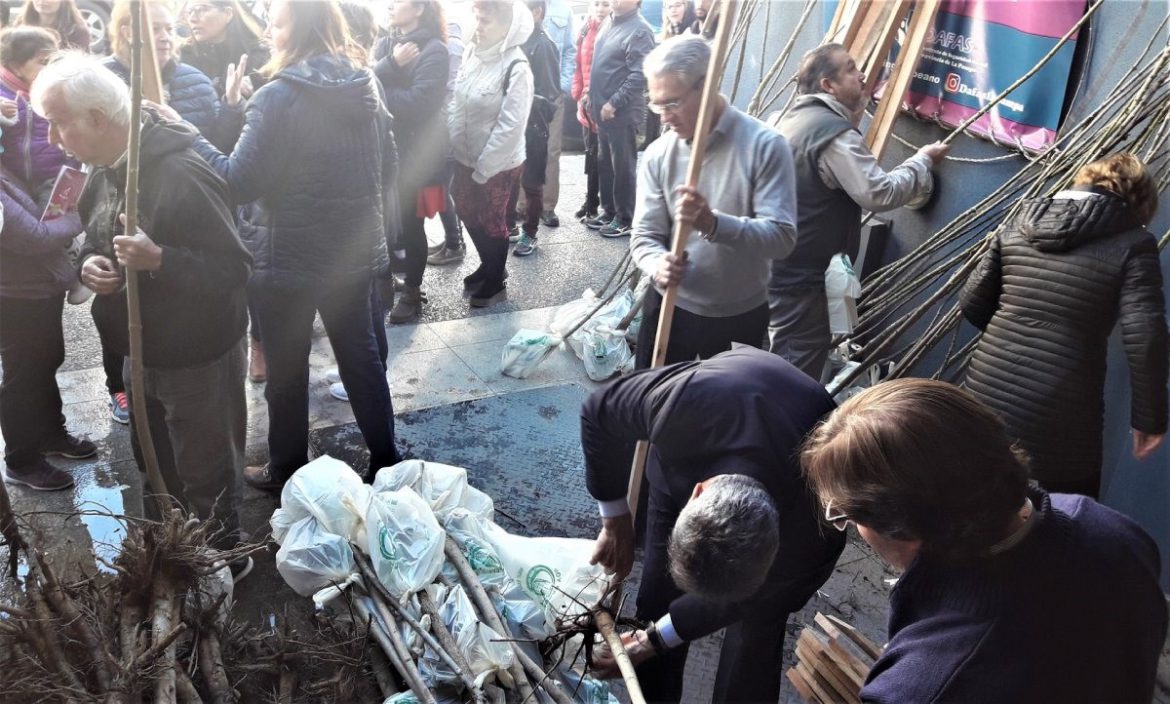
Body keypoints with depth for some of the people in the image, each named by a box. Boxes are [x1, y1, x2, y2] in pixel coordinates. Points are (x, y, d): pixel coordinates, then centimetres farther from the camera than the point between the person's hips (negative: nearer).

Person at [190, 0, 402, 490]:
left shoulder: (277, 97, -19)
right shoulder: (366, 86, 2)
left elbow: (241, 182, -19)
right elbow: (388, 165, 10)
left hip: (290, 256, -6)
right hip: (354, 249, 6)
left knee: (287, 368, 10)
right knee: (361, 353, 17)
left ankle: (288, 471, 26)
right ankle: (385, 459, 28)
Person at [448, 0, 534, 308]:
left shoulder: (516, 67, -20)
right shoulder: (472, 52, -2)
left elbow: (511, 126, -20)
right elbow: (457, 101, 7)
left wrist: (483, 168, -16)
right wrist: (452, 148, 3)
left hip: (498, 164, -6)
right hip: (466, 157, 6)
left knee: (491, 222, 9)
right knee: (468, 213, 19)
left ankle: (496, 282, 30)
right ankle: (489, 266, 42)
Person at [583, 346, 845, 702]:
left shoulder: (811, 532, -41)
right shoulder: (683, 401, -46)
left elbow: (743, 600, -20)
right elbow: (597, 414, -22)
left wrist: (654, 641, -11)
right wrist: (615, 520, -15)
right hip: (683, 461, 2)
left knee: (754, 631, -3)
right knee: (658, 597, 3)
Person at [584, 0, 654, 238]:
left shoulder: (639, 31, -15)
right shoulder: (612, 24, 13)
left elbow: (639, 76, -21)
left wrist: (614, 103, -20)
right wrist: (591, 94, 15)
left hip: (623, 112, -9)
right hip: (602, 109, 9)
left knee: (622, 167, 1)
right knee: (604, 163, 16)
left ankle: (625, 219, 11)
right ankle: (609, 211, 29)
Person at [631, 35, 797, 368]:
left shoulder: (764, 145, -15)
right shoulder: (658, 153, -4)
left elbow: (782, 236, -22)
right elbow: (644, 235, -4)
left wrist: (713, 223, -38)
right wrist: (658, 265, -28)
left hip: (740, 317, -2)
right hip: (669, 308, 3)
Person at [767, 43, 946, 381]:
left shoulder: (796, 117, 11)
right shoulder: (834, 132, -20)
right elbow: (880, 194, -25)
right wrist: (922, 160, -12)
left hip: (772, 261, 10)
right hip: (795, 272, -10)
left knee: (778, 359, 24)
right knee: (800, 369, -1)